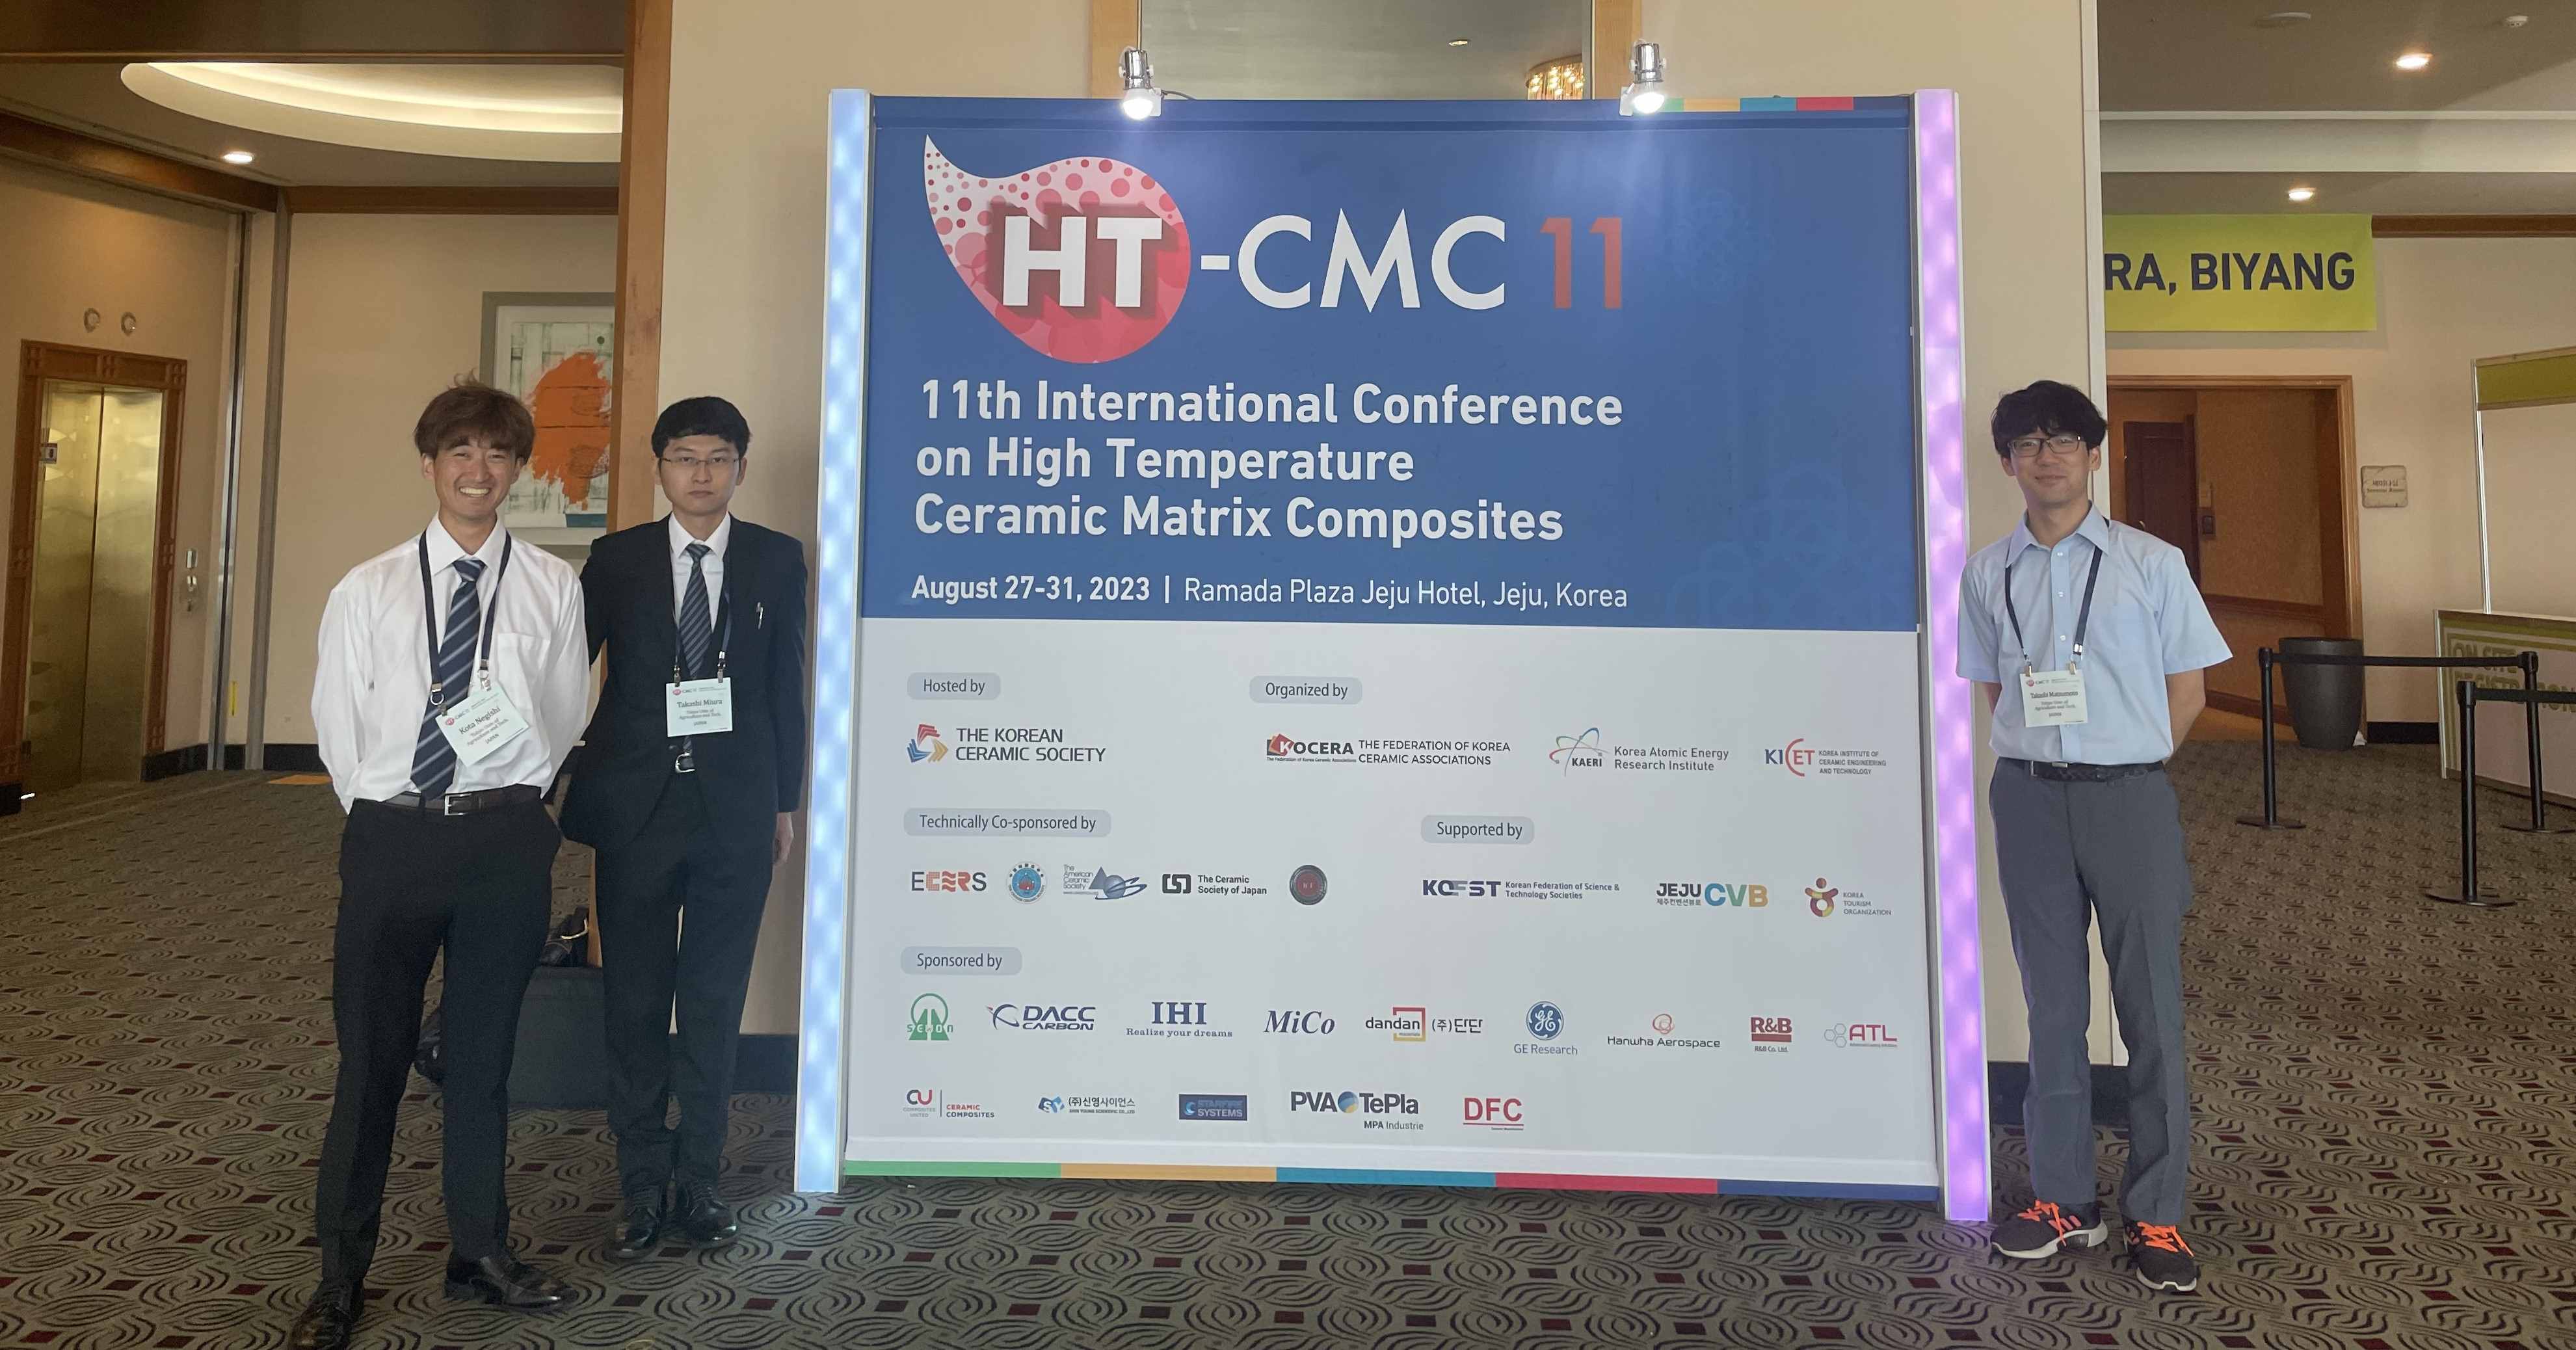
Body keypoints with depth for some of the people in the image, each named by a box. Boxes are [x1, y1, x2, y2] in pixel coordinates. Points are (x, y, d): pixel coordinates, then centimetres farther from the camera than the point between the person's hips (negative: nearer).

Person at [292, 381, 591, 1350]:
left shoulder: (553, 587, 2)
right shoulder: (367, 591, 3)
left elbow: (564, 715, 6)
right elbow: (338, 724, 5)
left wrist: (514, 798, 3)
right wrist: (381, 816, 3)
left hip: (506, 839, 0)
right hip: (390, 835, 0)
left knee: (484, 1049, 13)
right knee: (371, 1053, 8)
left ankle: (480, 1250, 29)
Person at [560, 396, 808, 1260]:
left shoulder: (777, 561, 3)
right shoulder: (617, 559, 3)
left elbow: (787, 686, 5)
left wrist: (785, 800, 5)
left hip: (736, 810, 0)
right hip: (636, 806, 1)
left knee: (715, 1003, 8)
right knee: (635, 1002, 8)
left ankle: (698, 1180, 21)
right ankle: (643, 1187, 21)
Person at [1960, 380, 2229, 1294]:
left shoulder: (2151, 563, 0)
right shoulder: (1987, 573, 7)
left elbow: (2187, 688, 4)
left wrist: (2121, 769, 2)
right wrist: (2038, 766, 5)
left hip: (2129, 798, -2)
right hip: (2029, 801, 2)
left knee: (2151, 1006, 2)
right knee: (2052, 1005, 9)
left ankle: (2156, 1215, 14)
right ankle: (2064, 1200, 20)